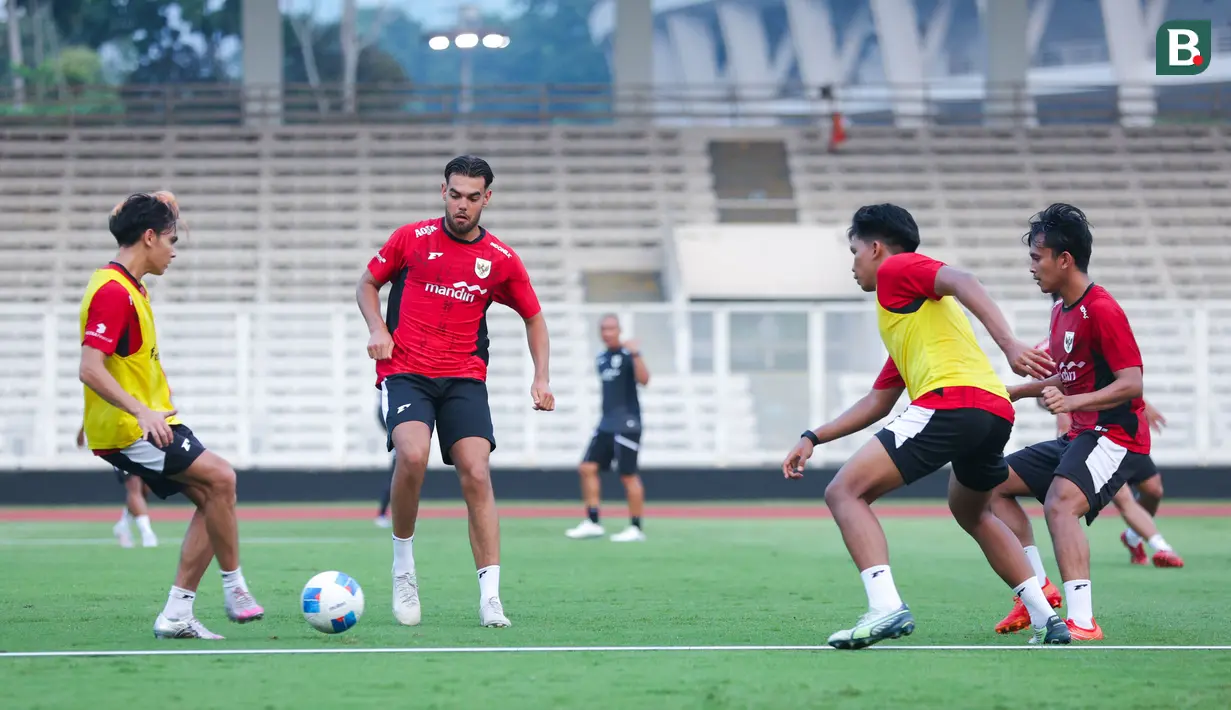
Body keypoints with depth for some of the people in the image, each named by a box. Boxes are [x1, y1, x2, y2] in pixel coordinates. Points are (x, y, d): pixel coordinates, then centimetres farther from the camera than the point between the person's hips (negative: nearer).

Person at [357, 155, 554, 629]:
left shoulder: (501, 260, 7)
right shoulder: (411, 239, 3)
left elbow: (534, 318, 18)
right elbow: (368, 284, 16)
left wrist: (541, 378, 5)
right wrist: (377, 329, -3)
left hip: (465, 379, 1)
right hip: (404, 371, -1)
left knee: (476, 475, -14)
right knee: (413, 456, -27)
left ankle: (490, 598, -13)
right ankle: (403, 563, -5)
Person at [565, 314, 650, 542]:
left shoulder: (628, 354, -9)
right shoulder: (602, 358, 14)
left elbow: (644, 380, -25)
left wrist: (636, 355, -35)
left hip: (626, 424, -8)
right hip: (606, 424, 8)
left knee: (628, 475, -7)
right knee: (587, 468, 2)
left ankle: (636, 528, 0)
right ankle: (592, 522, 8)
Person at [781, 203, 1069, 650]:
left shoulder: (896, 268, 9)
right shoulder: (901, 325, 35)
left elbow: (962, 283, -10)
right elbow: (877, 403, 38)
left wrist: (1008, 344, -23)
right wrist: (813, 438, 36)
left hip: (952, 401, -9)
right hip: (996, 411, 10)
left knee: (845, 493, -7)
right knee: (971, 513, 34)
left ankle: (886, 607, -26)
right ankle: (1046, 618, 27)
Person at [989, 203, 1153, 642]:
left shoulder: (1101, 310, -17)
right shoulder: (1061, 309, 14)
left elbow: (1131, 382, -22)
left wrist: (1072, 402, -32)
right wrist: (1012, 392, 23)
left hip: (1114, 434, -11)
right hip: (1078, 437, 11)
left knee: (1060, 503, -32)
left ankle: (1082, 622, -37)